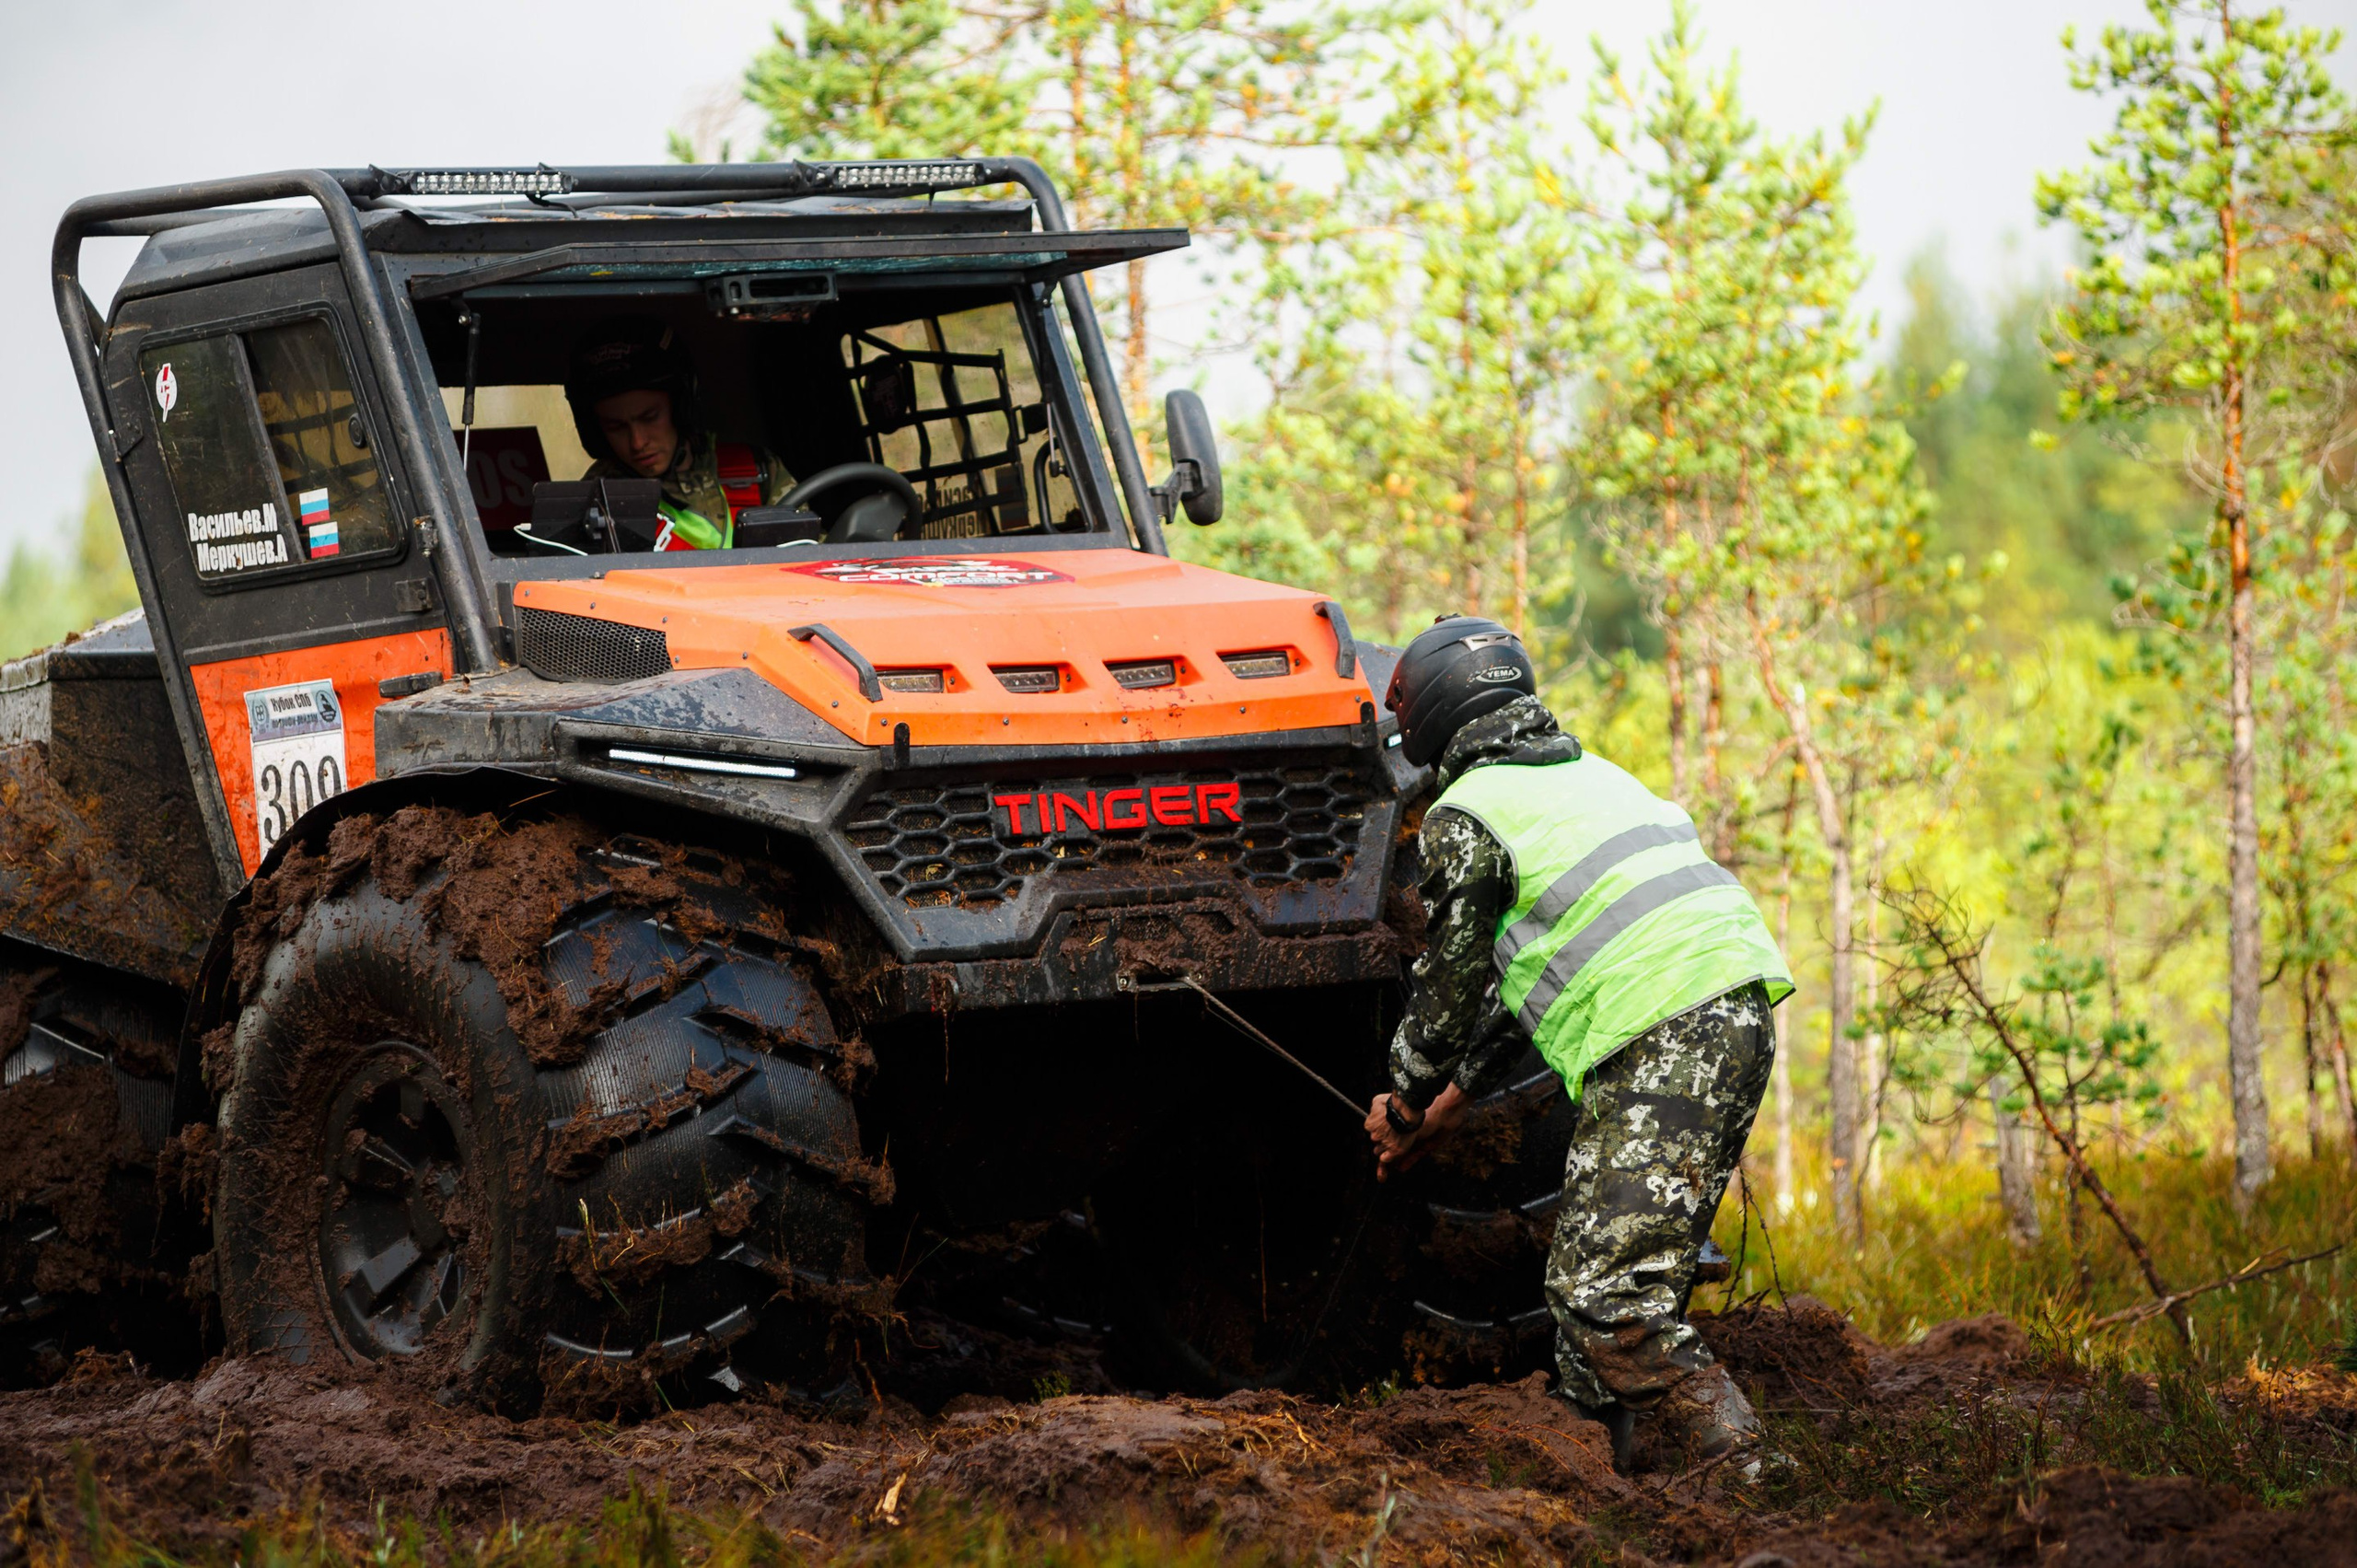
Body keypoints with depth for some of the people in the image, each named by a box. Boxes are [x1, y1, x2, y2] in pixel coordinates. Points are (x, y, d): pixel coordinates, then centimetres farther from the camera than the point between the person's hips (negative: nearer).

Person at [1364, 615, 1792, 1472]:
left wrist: (1404, 1105, 24)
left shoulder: (1466, 817, 0)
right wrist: (1452, 1103, 36)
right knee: (1587, 1271, 15)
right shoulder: (1592, 774, 27)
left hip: (1659, 1042, -9)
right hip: (1737, 1014, 9)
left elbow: (1450, 981, 7)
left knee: (1605, 1296, -13)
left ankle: (1746, 1465, -23)